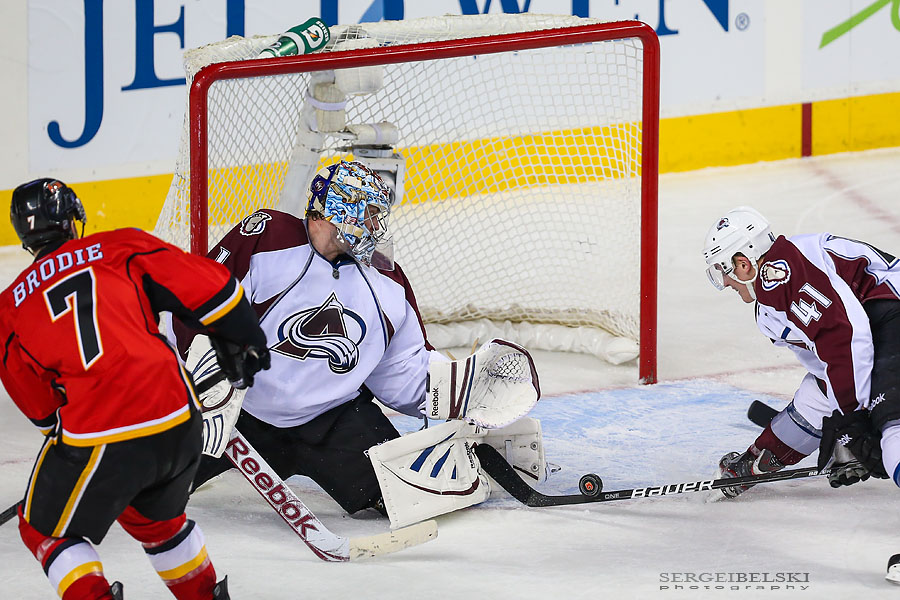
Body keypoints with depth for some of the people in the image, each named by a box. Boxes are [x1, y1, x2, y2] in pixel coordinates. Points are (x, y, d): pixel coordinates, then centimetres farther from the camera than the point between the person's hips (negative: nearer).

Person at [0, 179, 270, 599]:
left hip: (98, 437, -3)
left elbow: (41, 408, 13)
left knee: (46, 530, 17)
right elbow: (208, 286, 5)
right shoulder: (122, 248, 9)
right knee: (156, 518, 32)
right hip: (180, 422, 3)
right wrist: (243, 342, 21)